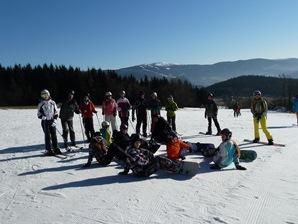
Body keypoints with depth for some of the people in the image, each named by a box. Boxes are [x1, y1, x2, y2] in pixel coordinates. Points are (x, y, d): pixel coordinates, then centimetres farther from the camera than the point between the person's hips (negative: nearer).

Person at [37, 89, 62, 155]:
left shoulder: (52, 103, 9)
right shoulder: (41, 104, 2)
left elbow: (56, 112, 12)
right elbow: (39, 114, 4)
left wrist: (54, 119, 0)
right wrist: (43, 117, -15)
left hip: (52, 121, 3)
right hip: (45, 122, -3)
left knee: (54, 135, 5)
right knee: (47, 136, -3)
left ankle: (56, 149, 14)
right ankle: (48, 150, 2)